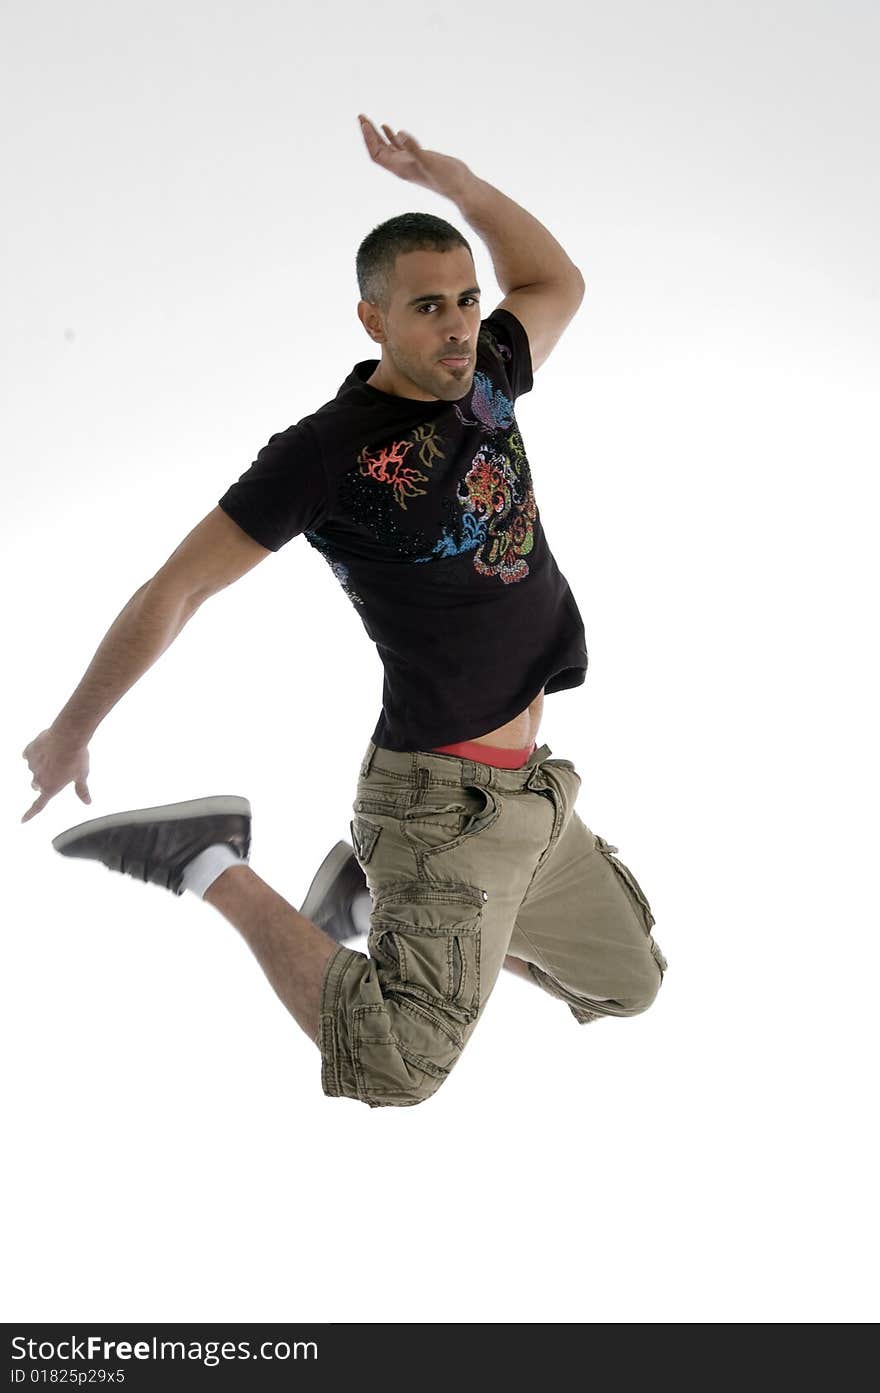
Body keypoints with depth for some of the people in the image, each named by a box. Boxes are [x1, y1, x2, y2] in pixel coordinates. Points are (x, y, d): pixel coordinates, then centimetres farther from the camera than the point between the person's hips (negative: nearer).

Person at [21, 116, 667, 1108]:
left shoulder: (484, 381, 7)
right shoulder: (330, 449, -14)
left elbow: (557, 283, 25)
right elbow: (174, 590, -11)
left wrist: (454, 182, 9)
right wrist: (71, 732, -6)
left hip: (532, 792, 8)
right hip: (447, 796, -8)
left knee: (630, 986, 22)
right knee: (400, 1068, -21)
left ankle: (378, 889, 23)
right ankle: (217, 869, -3)